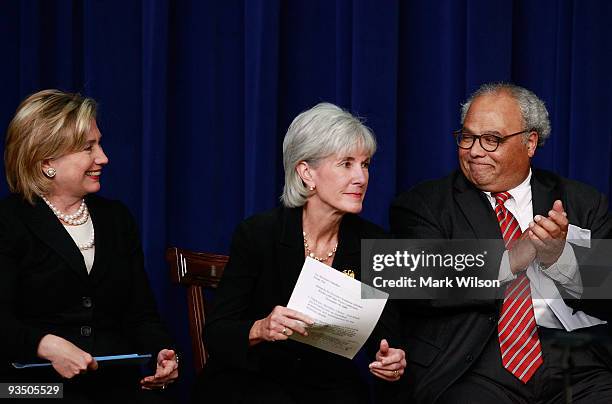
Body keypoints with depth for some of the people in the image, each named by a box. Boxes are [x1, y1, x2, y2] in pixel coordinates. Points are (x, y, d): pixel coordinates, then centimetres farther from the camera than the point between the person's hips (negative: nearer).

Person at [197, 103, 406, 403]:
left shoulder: (372, 243, -1)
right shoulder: (257, 234, -11)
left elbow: (384, 333, 4)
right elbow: (216, 334, -11)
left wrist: (390, 361, -20)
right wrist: (259, 330, -33)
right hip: (252, 379, -3)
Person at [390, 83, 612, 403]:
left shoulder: (583, 203, 15)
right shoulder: (422, 205, 9)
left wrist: (559, 257, -11)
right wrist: (511, 259, -11)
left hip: (577, 362, 2)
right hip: (472, 365, -2)